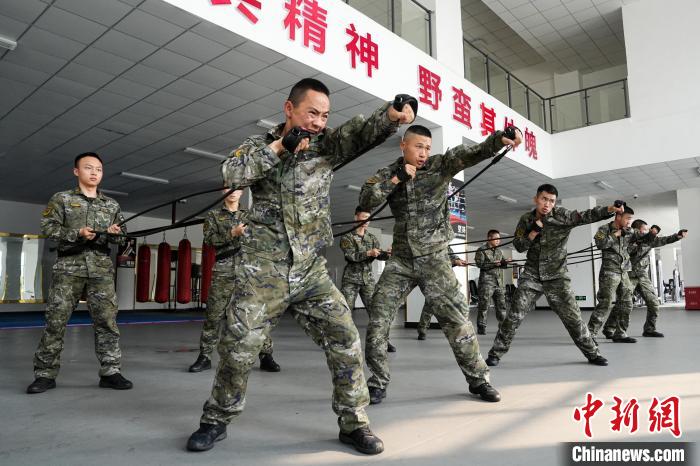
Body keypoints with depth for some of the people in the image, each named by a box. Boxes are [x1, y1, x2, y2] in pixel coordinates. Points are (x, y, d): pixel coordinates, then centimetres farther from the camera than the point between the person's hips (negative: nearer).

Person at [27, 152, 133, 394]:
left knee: (107, 320, -1)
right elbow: (48, 228, -1)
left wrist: (115, 233, -7)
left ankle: (110, 372, 5)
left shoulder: (112, 205, 15)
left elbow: (123, 236, 15)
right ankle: (45, 374, 11)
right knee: (56, 321, 0)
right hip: (69, 267, -2)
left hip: (101, 269, 2)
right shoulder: (61, 199, 7)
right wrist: (76, 234, -15)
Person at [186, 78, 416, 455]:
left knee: (345, 340, -3)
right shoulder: (259, 144, 6)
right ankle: (216, 420, 24)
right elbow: (230, 175, -12)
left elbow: (361, 130, -13)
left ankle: (353, 422, 14)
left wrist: (393, 113, -34)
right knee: (238, 347, 1)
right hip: (262, 272, -1)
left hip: (311, 272, 2)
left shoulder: (327, 145, 6)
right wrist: (279, 146, -15)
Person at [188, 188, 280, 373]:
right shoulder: (213, 215, 12)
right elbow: (209, 239, -3)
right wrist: (233, 233, -16)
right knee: (213, 315, 0)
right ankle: (204, 357, 13)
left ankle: (266, 356, 4)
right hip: (223, 271, -1)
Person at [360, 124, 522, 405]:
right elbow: (365, 201, -10)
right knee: (378, 321, -1)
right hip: (400, 260, 2)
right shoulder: (389, 173, 4)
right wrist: (396, 178, -17)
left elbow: (471, 153, -19)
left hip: (434, 259, -2)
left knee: (456, 319, -1)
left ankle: (478, 379, 18)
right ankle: (378, 383, 15)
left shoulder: (441, 165, -2)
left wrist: (500, 139, -38)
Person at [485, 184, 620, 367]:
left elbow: (586, 216, -22)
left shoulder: (562, 215, -7)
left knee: (572, 316, 1)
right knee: (515, 315, -3)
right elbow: (518, 246, 2)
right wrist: (533, 232, -14)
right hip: (531, 275, 1)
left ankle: (592, 353, 21)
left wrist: (610, 209, -38)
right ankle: (496, 353, 6)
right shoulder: (526, 220, 2)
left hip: (557, 276, -1)